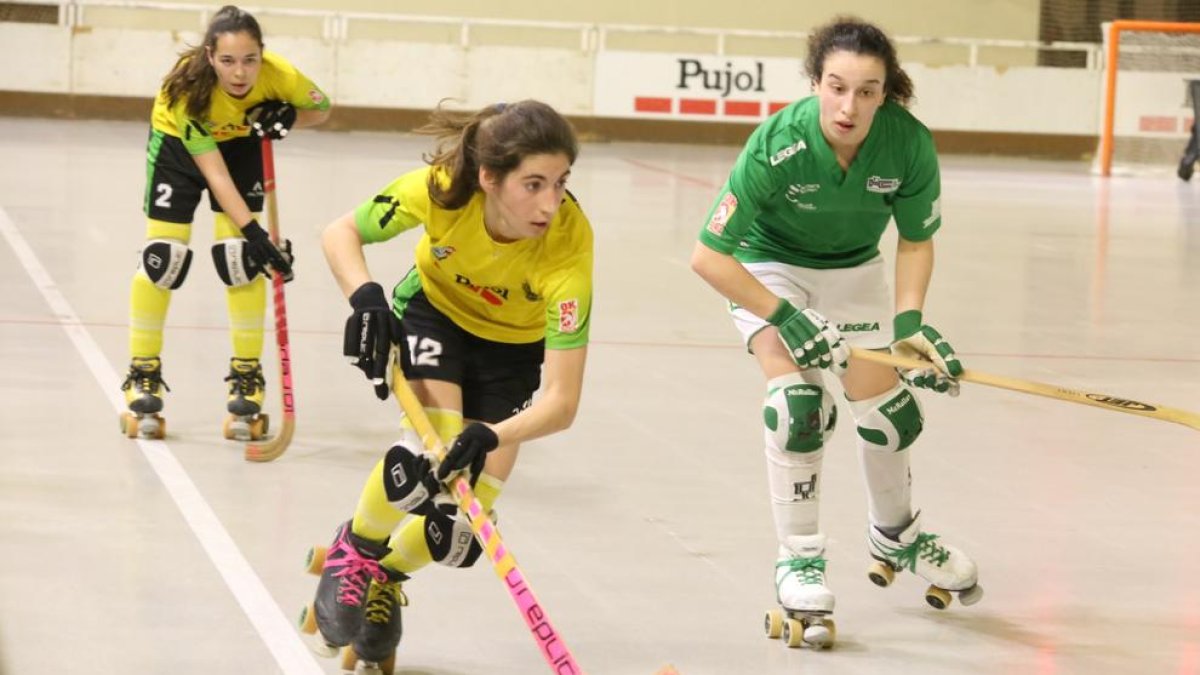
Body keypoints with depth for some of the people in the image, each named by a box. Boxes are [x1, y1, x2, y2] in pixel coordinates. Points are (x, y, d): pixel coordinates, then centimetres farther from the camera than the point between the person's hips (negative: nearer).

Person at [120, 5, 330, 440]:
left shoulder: (278, 75, -32)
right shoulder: (187, 89, -38)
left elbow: (321, 109, -10)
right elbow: (214, 171, -36)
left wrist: (287, 116, -32)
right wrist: (253, 230, -42)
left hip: (242, 142, 2)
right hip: (178, 143, -2)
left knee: (240, 255, -10)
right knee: (162, 255, -7)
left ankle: (247, 378, 2)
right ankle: (143, 378, 7)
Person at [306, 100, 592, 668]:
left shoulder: (569, 243, -37)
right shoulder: (442, 188, -34)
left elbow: (562, 402, -38)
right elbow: (340, 233, -16)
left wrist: (492, 437, -55)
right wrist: (365, 296, -36)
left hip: (514, 347, 0)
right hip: (434, 308, 0)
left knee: (456, 533, -7)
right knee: (429, 448, -29)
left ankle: (386, 574, 28)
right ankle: (355, 551, 1)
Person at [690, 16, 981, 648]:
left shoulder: (909, 143, -27)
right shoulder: (777, 146, -36)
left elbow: (916, 242, -9)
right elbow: (708, 256, -30)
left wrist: (909, 322, -22)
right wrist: (785, 316, -31)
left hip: (855, 272, 4)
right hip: (768, 269, -4)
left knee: (888, 407, 8)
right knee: (798, 398, -23)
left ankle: (896, 535, 37)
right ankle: (798, 560, -7)